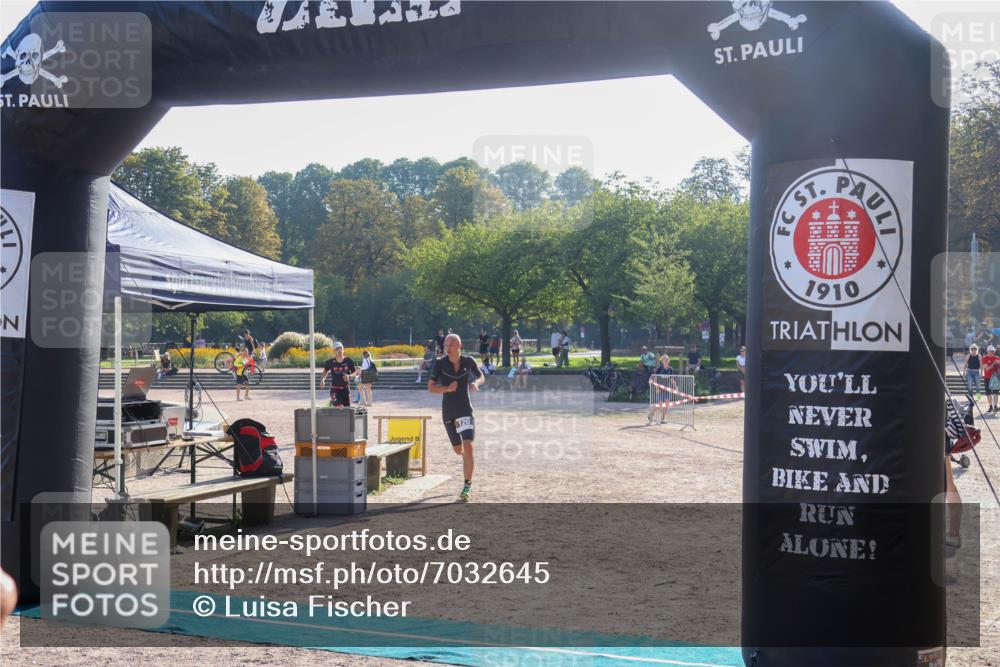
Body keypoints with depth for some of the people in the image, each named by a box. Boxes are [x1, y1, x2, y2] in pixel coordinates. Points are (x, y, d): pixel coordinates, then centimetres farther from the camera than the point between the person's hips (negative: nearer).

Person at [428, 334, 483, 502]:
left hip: (465, 410, -1)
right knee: (458, 449, 15)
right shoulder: (439, 363, -9)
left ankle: (467, 486, -8)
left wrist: (475, 383, -11)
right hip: (448, 412, 1)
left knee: (468, 447, -17)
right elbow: (430, 387, -11)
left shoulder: (468, 361, -5)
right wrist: (447, 388, -28)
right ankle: (469, 461, 52)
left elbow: (480, 376, 12)